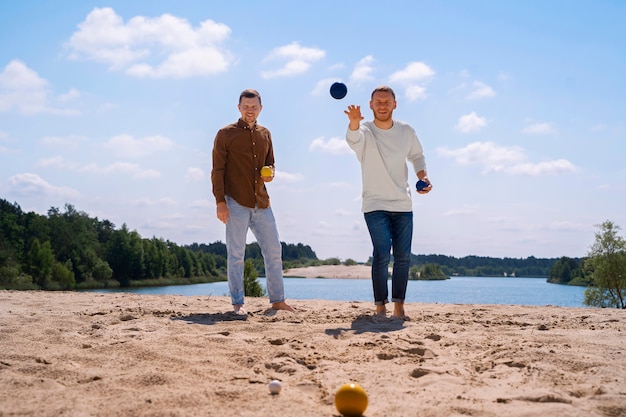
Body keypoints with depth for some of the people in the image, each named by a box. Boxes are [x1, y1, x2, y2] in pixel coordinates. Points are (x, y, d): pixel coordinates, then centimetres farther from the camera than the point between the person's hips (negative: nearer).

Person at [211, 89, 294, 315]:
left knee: (274, 251, 6)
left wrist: (270, 174, 0)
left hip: (261, 203, 5)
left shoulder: (265, 134, 14)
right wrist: (220, 201, -13)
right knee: (236, 254, -1)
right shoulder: (226, 134, -1)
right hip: (236, 203, -5)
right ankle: (237, 303, 7)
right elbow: (217, 170, -4)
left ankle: (277, 300, 16)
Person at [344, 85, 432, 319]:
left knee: (403, 256, 4)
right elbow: (353, 138, -34)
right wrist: (354, 123, -56)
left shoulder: (407, 131, 3)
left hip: (403, 205, 4)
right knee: (382, 253, -16)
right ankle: (380, 307, -6)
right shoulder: (365, 132, -9)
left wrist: (423, 177, 0)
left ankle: (398, 307, 14)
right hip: (375, 205, -4)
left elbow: (417, 156, 19)